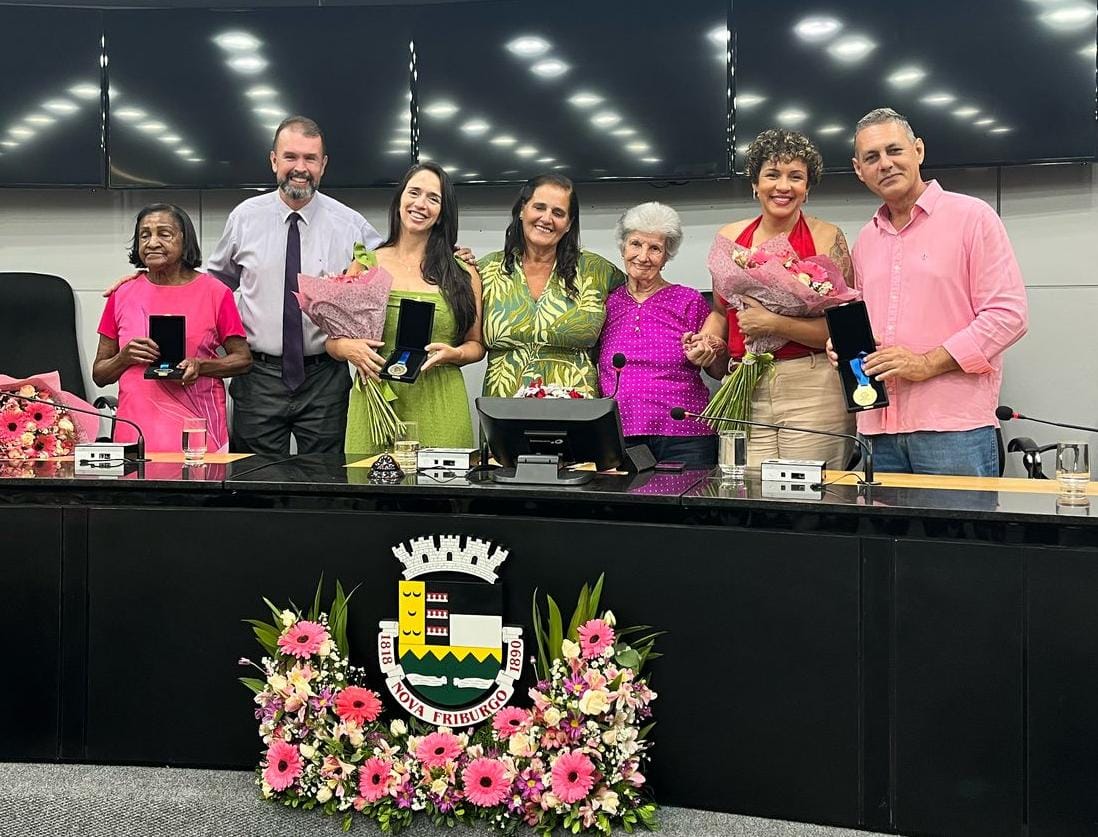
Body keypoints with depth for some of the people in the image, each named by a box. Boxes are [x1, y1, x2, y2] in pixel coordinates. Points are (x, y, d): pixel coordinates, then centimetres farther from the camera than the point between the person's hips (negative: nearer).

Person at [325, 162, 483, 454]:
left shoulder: (463, 273, 7)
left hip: (439, 409, 0)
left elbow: (476, 344, 12)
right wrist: (349, 348, -11)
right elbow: (332, 339, 10)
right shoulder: (365, 266, 8)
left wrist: (453, 354, -8)